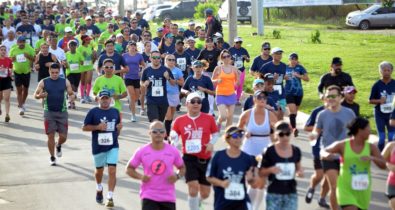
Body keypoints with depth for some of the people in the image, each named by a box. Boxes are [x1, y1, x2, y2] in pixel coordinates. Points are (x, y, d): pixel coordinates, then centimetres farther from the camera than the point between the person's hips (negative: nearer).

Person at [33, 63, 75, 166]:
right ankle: (52, 157, 15)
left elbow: (71, 93, 5)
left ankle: (58, 146, 38)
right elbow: (35, 95, 2)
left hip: (62, 112, 1)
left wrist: (72, 97, -20)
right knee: (51, 135, -1)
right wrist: (40, 96, -22)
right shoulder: (43, 82, -1)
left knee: (63, 136, 2)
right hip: (49, 112, -1)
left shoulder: (65, 82, 1)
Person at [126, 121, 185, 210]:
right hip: (148, 196, -2)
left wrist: (177, 176, -11)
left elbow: (182, 168, 12)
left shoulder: (173, 151, -1)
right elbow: (129, 169, 5)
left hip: (168, 197, 2)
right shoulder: (142, 152, -4)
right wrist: (140, 176, -14)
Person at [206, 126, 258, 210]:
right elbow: (209, 177, -1)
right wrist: (221, 183, -17)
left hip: (241, 201, 0)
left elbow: (251, 182, 5)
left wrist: (250, 179, -18)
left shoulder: (247, 158, -3)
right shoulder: (218, 156, -6)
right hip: (222, 201, 0)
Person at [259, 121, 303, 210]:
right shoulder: (270, 152, -9)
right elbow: (261, 172, -2)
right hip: (274, 194, -3)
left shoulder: (296, 151, 1)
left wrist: (300, 171, -3)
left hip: (291, 194, 3)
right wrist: (270, 170, -22)